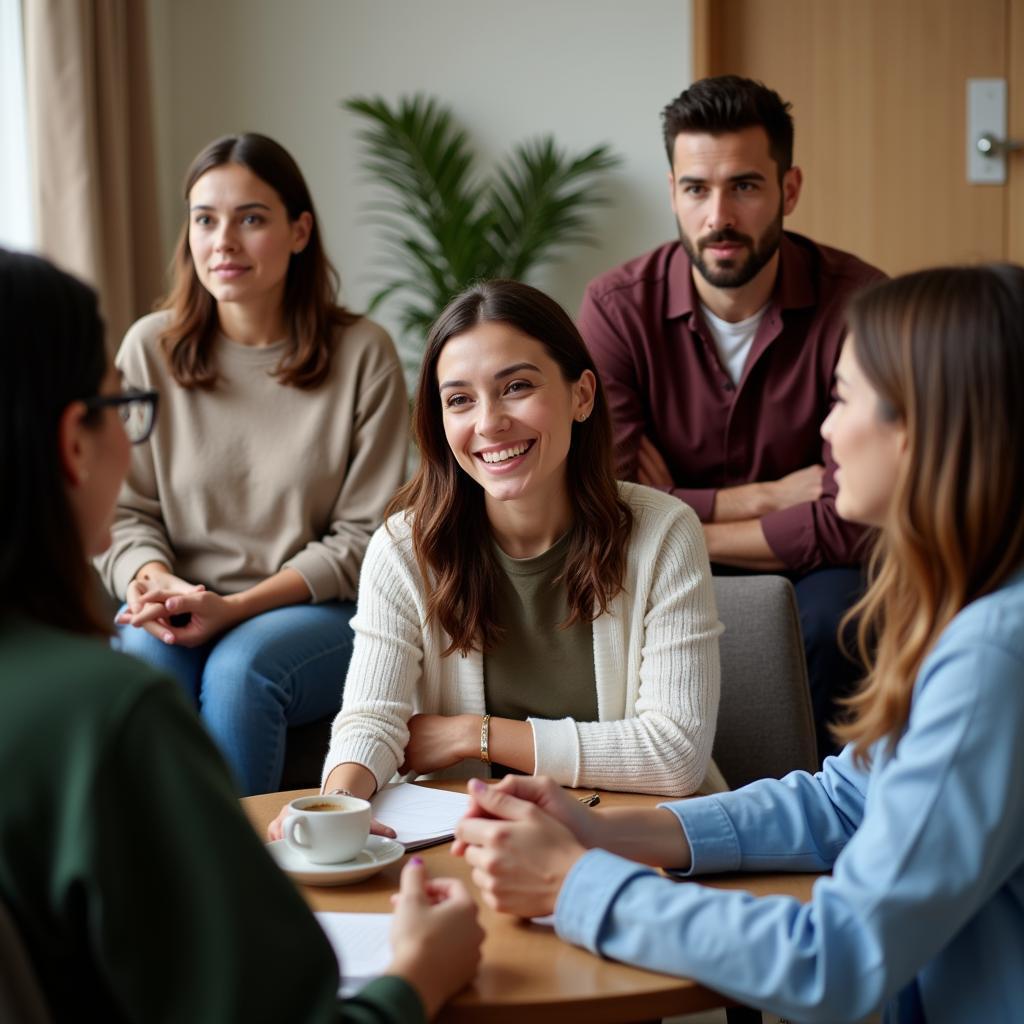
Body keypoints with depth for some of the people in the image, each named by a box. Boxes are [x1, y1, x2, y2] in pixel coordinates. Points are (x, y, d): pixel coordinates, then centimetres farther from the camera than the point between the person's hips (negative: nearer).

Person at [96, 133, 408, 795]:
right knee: (143, 656, -30)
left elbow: (364, 536, -4)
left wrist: (236, 606, -15)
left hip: (322, 612, -2)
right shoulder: (149, 349, 5)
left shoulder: (363, 355, -3)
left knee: (241, 667, -32)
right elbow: (124, 511, 7)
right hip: (182, 612, 2)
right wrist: (156, 580, -17)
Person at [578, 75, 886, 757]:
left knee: (837, 616, -32)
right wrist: (767, 497, -16)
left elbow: (852, 522, -22)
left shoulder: (857, 304, -15)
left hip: (808, 571, -1)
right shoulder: (617, 308, -10)